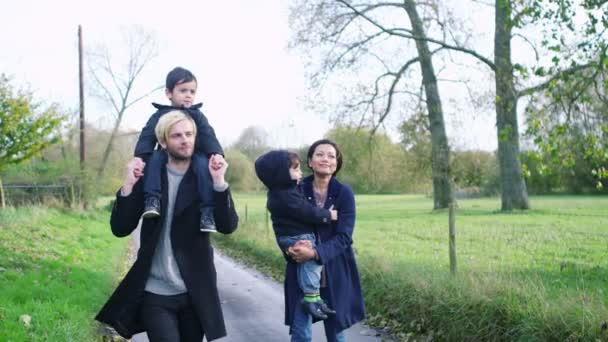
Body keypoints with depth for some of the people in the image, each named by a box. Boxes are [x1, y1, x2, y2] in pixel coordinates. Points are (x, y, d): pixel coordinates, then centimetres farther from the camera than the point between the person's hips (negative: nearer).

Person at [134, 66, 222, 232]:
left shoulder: (198, 116, 4)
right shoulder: (159, 116, 0)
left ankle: (208, 211, -35)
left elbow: (209, 138, -8)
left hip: (193, 158, -1)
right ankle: (152, 200, -34)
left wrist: (216, 154, -29)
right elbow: (146, 138, -11)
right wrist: (139, 158, -30)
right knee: (155, 157, -29)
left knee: (203, 163, -32)